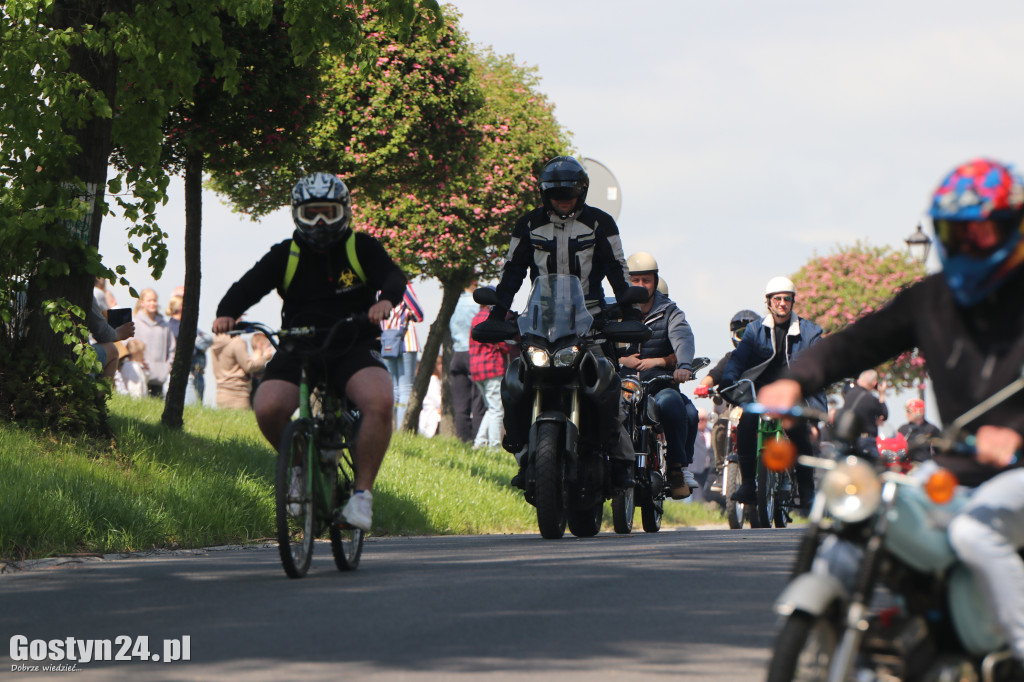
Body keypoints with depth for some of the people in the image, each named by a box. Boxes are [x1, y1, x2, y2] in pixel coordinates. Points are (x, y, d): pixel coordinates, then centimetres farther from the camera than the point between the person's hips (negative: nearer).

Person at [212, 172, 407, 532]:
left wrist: (386, 300, -36)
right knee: (268, 409, -27)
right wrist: (226, 313, -26)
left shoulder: (361, 248, 4)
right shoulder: (285, 255, 7)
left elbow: (393, 276, -12)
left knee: (380, 401, -33)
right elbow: (249, 286, -4)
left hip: (353, 347, -1)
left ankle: (363, 492, -17)